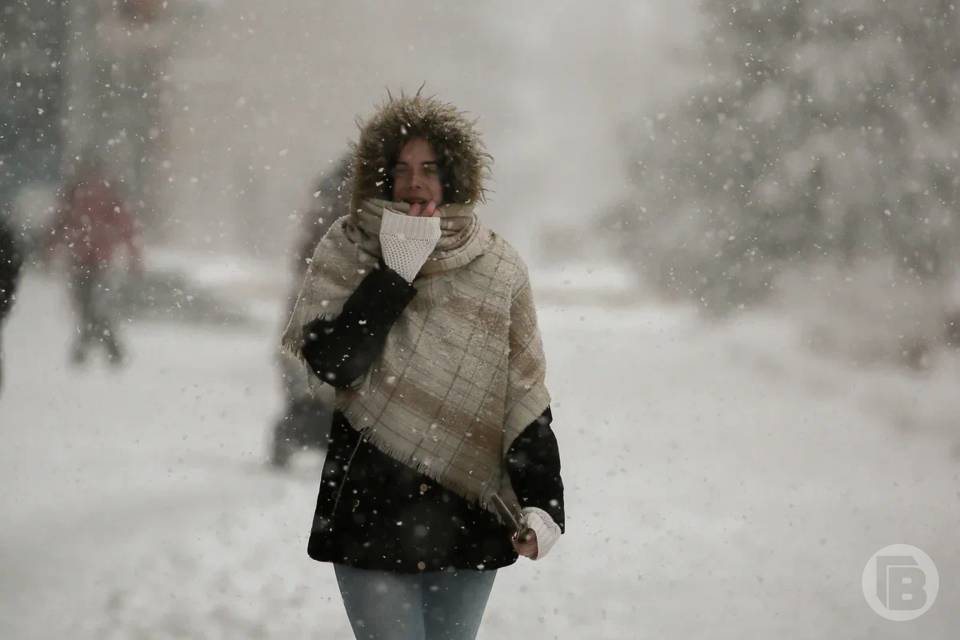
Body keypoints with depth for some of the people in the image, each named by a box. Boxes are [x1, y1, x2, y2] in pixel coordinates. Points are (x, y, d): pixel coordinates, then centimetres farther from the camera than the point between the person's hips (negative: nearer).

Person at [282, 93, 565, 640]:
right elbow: (332, 363, -13)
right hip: (371, 511, -2)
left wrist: (541, 503, -3)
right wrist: (395, 274, -15)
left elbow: (526, 400, 5)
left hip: (469, 517, 2)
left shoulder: (499, 269, 4)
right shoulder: (347, 252, 0)